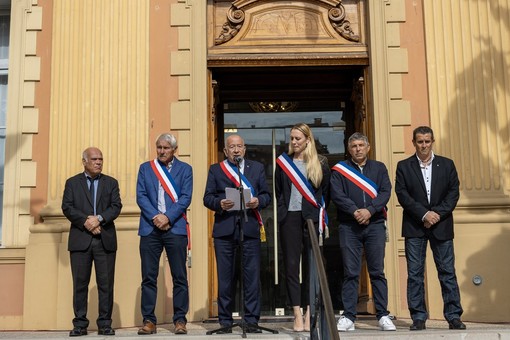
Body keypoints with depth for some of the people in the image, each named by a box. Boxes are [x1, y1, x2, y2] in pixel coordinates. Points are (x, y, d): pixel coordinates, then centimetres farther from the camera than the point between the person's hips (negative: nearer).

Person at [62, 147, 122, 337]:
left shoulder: (111, 183, 13)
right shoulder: (72, 183, 12)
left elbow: (116, 207, 2)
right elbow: (67, 208, 0)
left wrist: (99, 218, -14)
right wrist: (85, 221, -13)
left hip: (105, 239, 1)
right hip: (80, 240, 0)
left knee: (106, 283, 0)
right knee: (80, 283, 2)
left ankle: (105, 324, 7)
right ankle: (80, 324, 10)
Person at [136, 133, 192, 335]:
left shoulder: (184, 169, 9)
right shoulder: (145, 168, 13)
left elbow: (186, 198, -1)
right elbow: (140, 196, 3)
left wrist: (167, 217, -13)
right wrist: (155, 217, -10)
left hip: (175, 227, -1)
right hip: (150, 228, 1)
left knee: (180, 277, 1)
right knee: (148, 277, 2)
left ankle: (180, 320, 8)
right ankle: (149, 320, 9)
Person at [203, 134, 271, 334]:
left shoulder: (257, 168, 15)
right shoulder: (215, 169, 12)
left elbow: (266, 195, 11)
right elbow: (207, 198, 6)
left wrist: (259, 201, -10)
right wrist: (219, 204, -14)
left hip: (250, 227, 1)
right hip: (224, 228, 0)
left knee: (252, 276, -1)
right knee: (225, 276, 3)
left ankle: (251, 321, 8)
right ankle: (225, 321, 12)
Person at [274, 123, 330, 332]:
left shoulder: (320, 163, 6)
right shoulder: (283, 162, 10)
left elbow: (326, 193, 9)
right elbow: (278, 192, 13)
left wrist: (319, 214, 4)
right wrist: (284, 211, 5)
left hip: (312, 218, -1)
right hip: (290, 218, 1)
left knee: (312, 266, 1)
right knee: (291, 266, -3)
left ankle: (309, 315, 6)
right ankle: (298, 316, 0)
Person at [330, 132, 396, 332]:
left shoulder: (379, 168, 13)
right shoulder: (339, 170, 9)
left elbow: (386, 192, 1)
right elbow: (337, 195, -3)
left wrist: (369, 210, -13)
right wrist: (355, 211, -15)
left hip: (375, 225, 1)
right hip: (349, 227, -1)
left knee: (377, 271, 2)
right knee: (350, 273, 0)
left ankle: (383, 316, 8)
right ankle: (348, 317, 4)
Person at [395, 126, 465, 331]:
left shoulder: (447, 165, 10)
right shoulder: (404, 166, 6)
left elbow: (453, 193, 3)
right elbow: (402, 194, -3)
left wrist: (437, 213, -10)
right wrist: (424, 214, -13)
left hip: (441, 225, 1)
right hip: (414, 227, 0)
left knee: (447, 272, 1)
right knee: (415, 273, 0)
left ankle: (454, 316, 8)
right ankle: (418, 317, 6)